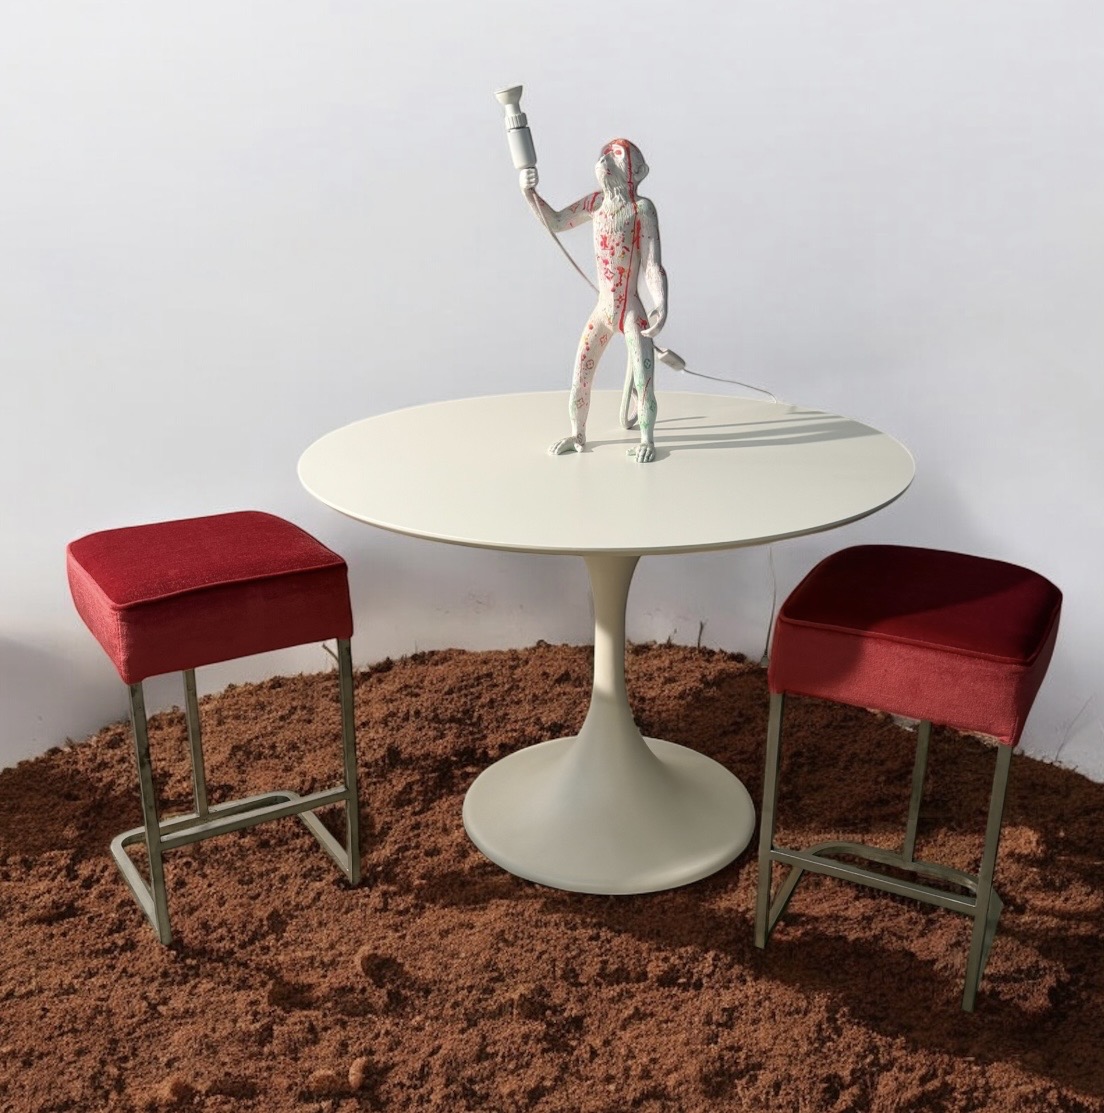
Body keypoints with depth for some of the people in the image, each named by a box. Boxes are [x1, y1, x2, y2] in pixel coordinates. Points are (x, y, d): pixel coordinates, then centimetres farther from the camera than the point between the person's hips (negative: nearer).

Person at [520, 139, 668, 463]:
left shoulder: (642, 208, -13)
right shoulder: (597, 202, 3)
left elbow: (653, 266, -18)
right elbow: (555, 222, 15)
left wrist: (662, 307, -32)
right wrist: (529, 192, -1)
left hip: (632, 313, -5)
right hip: (602, 311, 5)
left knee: (644, 386, -5)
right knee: (579, 381, 8)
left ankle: (647, 438, 19)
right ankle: (578, 434, 30)